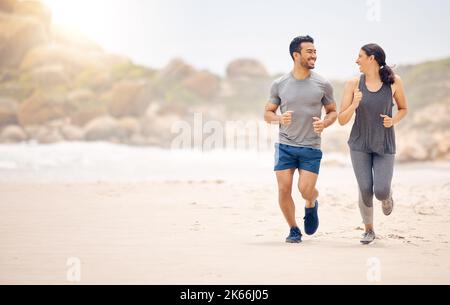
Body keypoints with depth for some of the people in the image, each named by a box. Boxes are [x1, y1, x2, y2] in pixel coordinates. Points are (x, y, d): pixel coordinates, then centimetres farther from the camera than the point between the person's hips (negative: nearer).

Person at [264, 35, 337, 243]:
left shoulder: (322, 85, 1)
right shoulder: (279, 84, 1)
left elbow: (333, 111, 11)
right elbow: (268, 113, 9)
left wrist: (325, 123, -11)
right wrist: (280, 119, -14)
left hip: (311, 148, -1)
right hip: (285, 146, 1)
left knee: (306, 190, -10)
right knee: (284, 190, -4)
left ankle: (312, 206, 28)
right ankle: (294, 230, 17)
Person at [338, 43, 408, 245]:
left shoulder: (394, 82, -5)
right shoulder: (354, 84, -5)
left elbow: (403, 109, 11)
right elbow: (342, 120, -5)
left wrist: (393, 121, -10)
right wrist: (354, 104, -23)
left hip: (385, 145, 0)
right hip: (360, 145, 1)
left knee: (381, 191, -12)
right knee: (365, 190, -6)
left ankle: (387, 196, 28)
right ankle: (369, 230, 20)